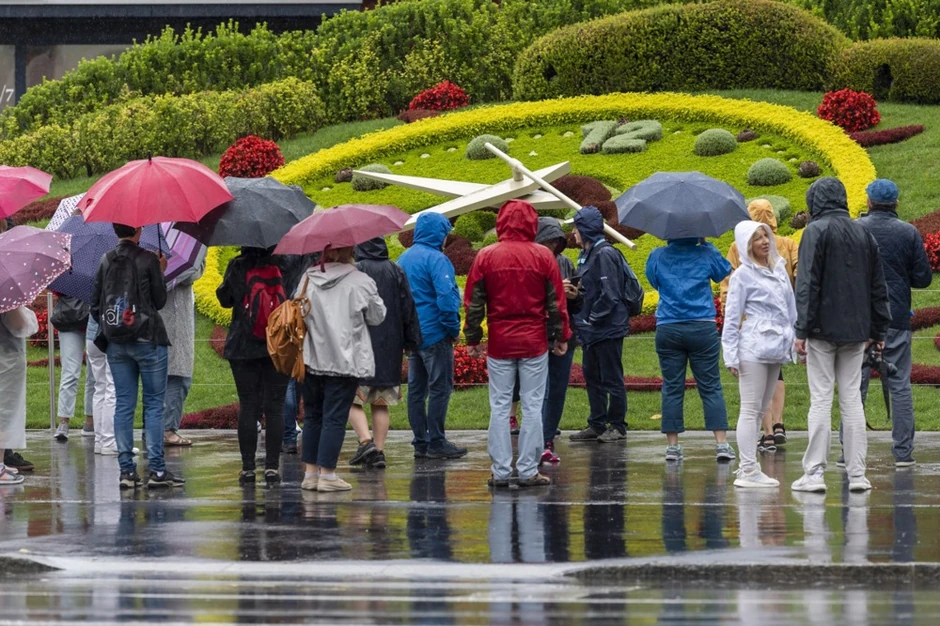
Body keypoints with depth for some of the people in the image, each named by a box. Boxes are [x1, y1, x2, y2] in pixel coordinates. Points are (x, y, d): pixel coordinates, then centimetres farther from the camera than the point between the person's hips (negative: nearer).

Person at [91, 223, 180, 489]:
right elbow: (159, 301, -3)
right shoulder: (148, 260, -8)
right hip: (147, 340, -4)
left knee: (123, 404, 7)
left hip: (115, 344, 4)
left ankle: (126, 470, 4)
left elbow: (95, 304, 8)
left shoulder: (106, 261, 5)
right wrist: (161, 273, 11)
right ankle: (157, 470, -4)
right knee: (154, 403, 0)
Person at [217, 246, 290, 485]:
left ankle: (248, 467, 3)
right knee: (275, 407, 4)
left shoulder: (237, 267, -4)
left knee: (248, 407, 5)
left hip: (244, 348, 0)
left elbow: (225, 298, 5)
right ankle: (272, 466, 0)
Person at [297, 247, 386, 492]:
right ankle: (327, 474, -4)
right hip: (345, 360, -3)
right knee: (335, 417, -2)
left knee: (312, 414, 13)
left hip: (313, 359, 4)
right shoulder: (361, 281, -7)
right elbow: (377, 316, 3)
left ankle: (310, 472, 13)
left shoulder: (308, 279, 1)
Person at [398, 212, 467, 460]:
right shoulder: (436, 259, -15)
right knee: (440, 388, -2)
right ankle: (436, 442, -3)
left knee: (416, 389, 10)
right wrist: (453, 328, -11)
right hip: (434, 334, -8)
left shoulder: (403, 259, 12)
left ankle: (420, 442, 13)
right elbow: (446, 296, -22)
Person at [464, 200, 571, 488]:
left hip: (499, 343, 1)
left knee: (499, 407, 5)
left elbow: (473, 302, 1)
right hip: (535, 342, -1)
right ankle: (528, 471, 3)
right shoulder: (543, 256, -2)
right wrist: (561, 337, 9)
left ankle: (501, 471, 4)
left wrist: (472, 338, 8)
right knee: (532, 407, 3)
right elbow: (557, 301, 1)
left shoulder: (486, 257, -1)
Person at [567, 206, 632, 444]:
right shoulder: (586, 254, 12)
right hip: (592, 330, 10)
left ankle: (618, 426, 7)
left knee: (611, 378, -1)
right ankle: (597, 425, 21)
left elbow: (609, 295, -21)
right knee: (592, 377, 14)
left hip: (608, 329, -10)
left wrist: (592, 318, -15)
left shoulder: (605, 255, -17)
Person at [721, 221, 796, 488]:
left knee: (760, 410, 11)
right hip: (754, 348, -7)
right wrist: (731, 356, -10)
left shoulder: (779, 269, 13)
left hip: (776, 349, 7)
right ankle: (748, 470, -7)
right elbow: (732, 317, -6)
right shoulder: (743, 275, -5)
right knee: (750, 409, -6)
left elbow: (790, 309, 18)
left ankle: (748, 467, 16)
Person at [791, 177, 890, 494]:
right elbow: (878, 286, 14)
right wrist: (878, 330, 18)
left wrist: (802, 330, -12)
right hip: (856, 329, 5)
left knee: (821, 399, -3)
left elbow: (808, 283, -12)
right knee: (852, 399, 7)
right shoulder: (864, 234, 12)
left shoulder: (816, 231, -7)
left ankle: (815, 472, -4)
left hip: (824, 328, -5)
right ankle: (857, 473, 5)